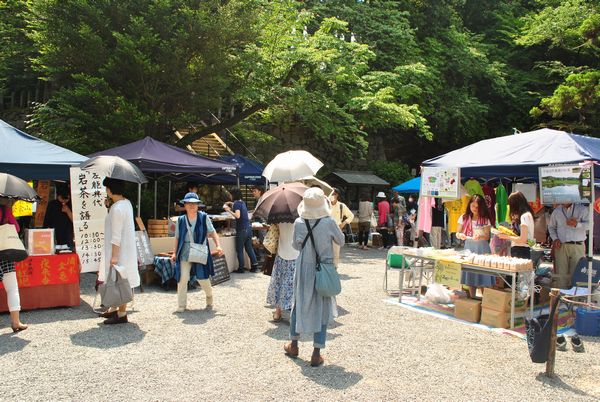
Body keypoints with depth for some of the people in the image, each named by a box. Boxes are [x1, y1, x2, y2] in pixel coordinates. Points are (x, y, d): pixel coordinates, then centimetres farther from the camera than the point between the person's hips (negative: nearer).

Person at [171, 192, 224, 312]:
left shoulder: (204, 217, -2)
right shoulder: (181, 220, 4)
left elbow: (212, 232, 0)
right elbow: (177, 238, 11)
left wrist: (218, 245, -12)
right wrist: (174, 253, 7)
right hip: (185, 253, 2)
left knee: (203, 278, 0)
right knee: (182, 278, -7)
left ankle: (209, 296, 32)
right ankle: (181, 305, 7)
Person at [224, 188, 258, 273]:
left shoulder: (237, 203, -10)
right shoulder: (242, 202, 13)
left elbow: (238, 216, -21)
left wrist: (229, 210, -13)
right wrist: (232, 206, 28)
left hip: (242, 229, -8)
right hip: (248, 227, 8)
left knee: (239, 250, 2)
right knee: (249, 248, 13)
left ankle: (241, 268, 5)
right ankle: (254, 265, 12)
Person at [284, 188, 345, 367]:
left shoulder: (298, 223, -10)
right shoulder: (329, 222, -16)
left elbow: (297, 246, 4)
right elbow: (341, 241, 0)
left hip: (304, 269, 2)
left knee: (299, 305, 19)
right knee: (322, 309, 8)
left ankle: (294, 345, 34)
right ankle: (316, 353, 13)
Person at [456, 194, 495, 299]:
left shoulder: (485, 220, 0)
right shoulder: (464, 218, 4)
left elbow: (487, 237, -3)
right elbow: (457, 233, 5)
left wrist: (480, 237, -24)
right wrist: (460, 235, -18)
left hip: (482, 248, -2)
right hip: (468, 247, 2)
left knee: (482, 274, -4)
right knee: (470, 274, 5)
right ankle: (472, 298, 16)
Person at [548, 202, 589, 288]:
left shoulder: (582, 209, 2)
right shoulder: (556, 211, 12)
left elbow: (589, 224, -6)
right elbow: (551, 227, 20)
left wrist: (577, 224, -25)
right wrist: (555, 238, 3)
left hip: (578, 246, -2)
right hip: (561, 246, 2)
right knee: (561, 273, 1)